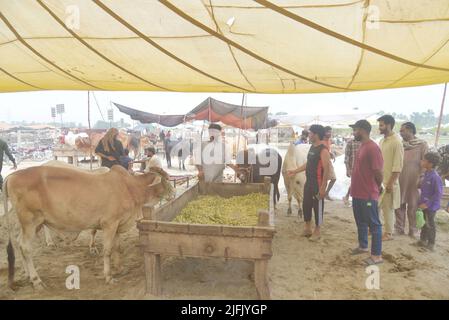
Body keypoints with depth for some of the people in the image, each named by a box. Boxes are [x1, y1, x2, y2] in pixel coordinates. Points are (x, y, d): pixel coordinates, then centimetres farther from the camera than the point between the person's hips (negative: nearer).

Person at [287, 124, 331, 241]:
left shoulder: (323, 150, -18)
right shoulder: (312, 147, 10)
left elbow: (326, 170, -21)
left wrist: (323, 187, -23)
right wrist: (295, 171, 19)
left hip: (318, 184, -9)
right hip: (308, 182, 9)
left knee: (317, 207, 4)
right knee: (306, 205, 15)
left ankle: (317, 231, 20)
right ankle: (308, 229, 30)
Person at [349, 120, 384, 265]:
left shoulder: (372, 148, -20)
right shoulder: (362, 146, 11)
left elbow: (378, 173, -19)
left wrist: (376, 188, -2)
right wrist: (355, 187, 17)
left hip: (368, 195, -10)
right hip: (357, 193, 10)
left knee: (374, 224, 3)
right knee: (360, 222, 21)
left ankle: (377, 255, 14)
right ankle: (363, 246, 38)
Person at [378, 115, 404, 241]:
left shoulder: (396, 142, -16)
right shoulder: (382, 140, 9)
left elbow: (398, 166, -18)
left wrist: (391, 183, -19)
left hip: (388, 182, -8)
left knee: (388, 208, 4)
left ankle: (389, 233, 17)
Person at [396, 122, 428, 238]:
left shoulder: (422, 144, -3)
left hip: (414, 180, -3)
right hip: (399, 180, 3)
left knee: (413, 206, 5)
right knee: (399, 205, 8)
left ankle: (412, 231, 17)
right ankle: (399, 229, 19)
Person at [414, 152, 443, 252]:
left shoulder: (435, 177, -23)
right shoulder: (426, 174, 5)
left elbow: (438, 193, -23)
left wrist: (427, 204, -23)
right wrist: (421, 202, 13)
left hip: (430, 206, -8)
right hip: (424, 204, 8)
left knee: (430, 225, 5)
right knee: (424, 223, 19)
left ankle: (431, 244, 20)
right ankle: (423, 240, 32)